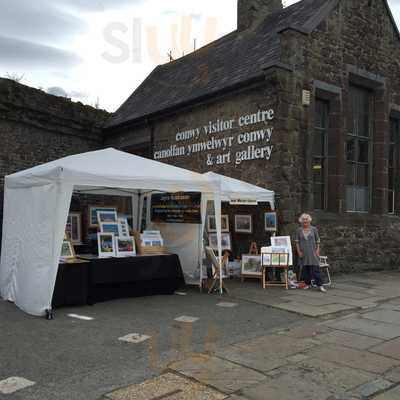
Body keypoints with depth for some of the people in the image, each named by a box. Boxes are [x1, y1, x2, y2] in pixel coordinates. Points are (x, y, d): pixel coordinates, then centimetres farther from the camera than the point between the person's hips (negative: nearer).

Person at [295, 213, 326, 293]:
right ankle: (307, 284, 18)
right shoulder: (299, 230, 4)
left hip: (312, 252, -2)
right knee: (305, 268, 7)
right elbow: (297, 241, 5)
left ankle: (320, 285, -5)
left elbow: (318, 241, 5)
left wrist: (317, 250, -3)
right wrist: (299, 251, -2)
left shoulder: (314, 229, 2)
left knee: (315, 268, -6)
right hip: (303, 253, 2)